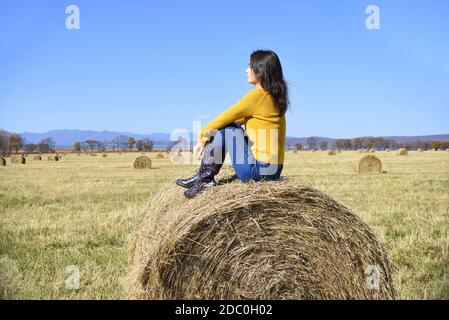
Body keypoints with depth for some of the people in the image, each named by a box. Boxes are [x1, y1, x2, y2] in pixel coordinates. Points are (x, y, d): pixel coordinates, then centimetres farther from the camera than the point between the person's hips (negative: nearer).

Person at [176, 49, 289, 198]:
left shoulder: (257, 95, -13)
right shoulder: (274, 97, 14)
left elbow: (226, 118, -8)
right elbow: (235, 119, 19)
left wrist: (202, 135, 7)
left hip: (258, 170, -9)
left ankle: (204, 177, 2)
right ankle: (204, 177, 12)